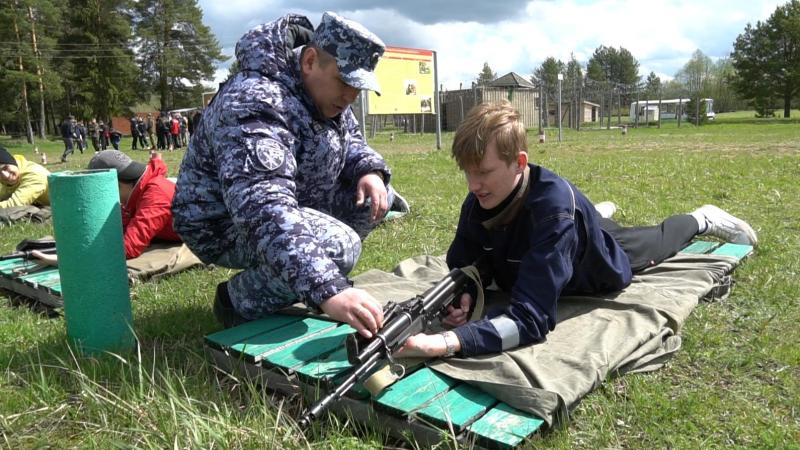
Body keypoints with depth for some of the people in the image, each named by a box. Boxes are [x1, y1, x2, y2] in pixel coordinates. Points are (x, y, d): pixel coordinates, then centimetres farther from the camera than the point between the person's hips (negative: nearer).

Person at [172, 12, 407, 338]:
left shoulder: (325, 92, -3)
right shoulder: (256, 103, -31)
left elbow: (350, 140, 14)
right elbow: (264, 211, -44)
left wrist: (369, 171, -11)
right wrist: (327, 290, -54)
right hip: (224, 224, -9)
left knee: (375, 196, -2)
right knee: (338, 245, -32)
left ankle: (286, 276, 6)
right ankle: (239, 299, -7)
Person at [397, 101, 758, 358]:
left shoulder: (553, 204, -50)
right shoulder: (479, 201, -33)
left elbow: (531, 319, -55)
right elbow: (463, 267, -20)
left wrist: (447, 342, -68)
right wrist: (460, 298, -44)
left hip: (608, 261, -4)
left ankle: (704, 220, 55)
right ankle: (597, 213, 65)